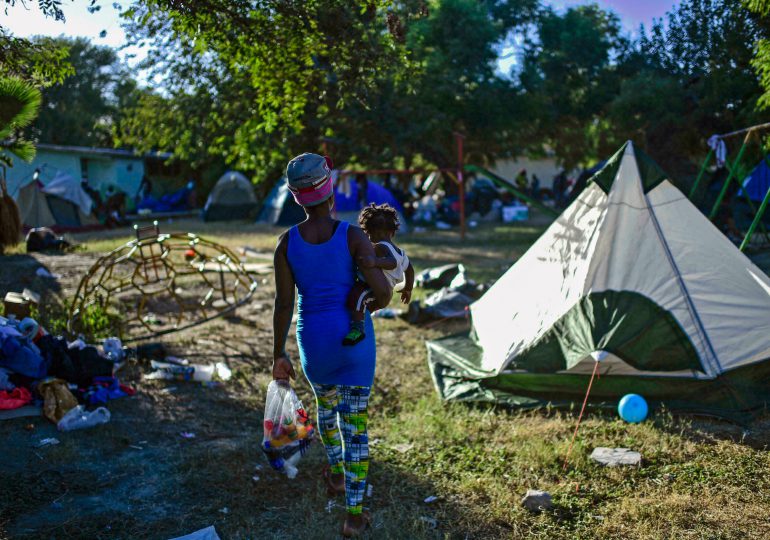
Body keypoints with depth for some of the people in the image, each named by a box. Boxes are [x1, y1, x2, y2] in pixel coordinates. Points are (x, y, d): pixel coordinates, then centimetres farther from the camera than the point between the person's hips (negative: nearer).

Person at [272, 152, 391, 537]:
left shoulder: (286, 242, -9)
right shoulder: (354, 236, -15)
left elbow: (283, 305, -8)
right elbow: (383, 291, -19)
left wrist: (279, 356, 1)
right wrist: (370, 306, 6)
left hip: (313, 341, 2)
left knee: (326, 401, 32)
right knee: (355, 423, 11)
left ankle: (336, 475, 50)